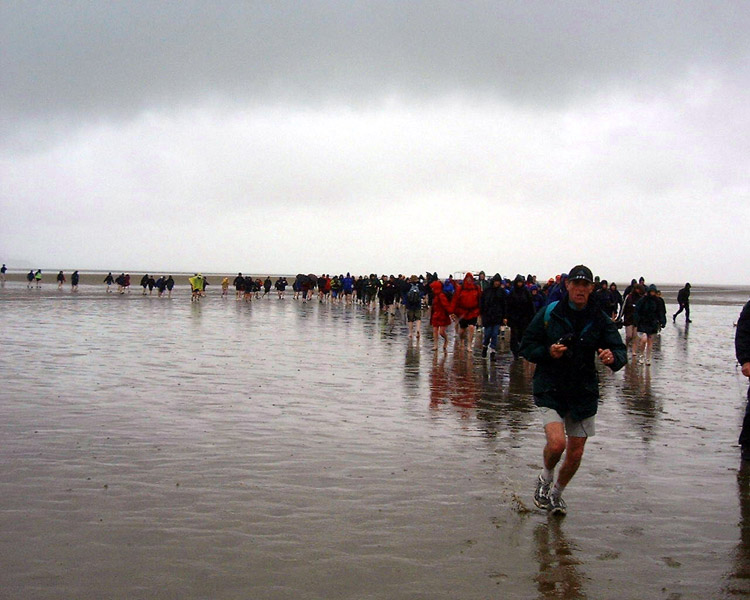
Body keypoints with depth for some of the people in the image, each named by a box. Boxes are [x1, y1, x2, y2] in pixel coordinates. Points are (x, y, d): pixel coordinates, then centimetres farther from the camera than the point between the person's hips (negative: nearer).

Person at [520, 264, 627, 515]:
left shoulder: (600, 320, 0)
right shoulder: (548, 314, -5)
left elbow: (620, 352, -2)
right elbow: (526, 347, 0)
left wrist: (613, 357, -26)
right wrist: (548, 352, -19)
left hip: (584, 394, 3)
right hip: (550, 390, -3)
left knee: (575, 454, 8)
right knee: (557, 442, -22)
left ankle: (556, 493, 37)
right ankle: (546, 477, 13)